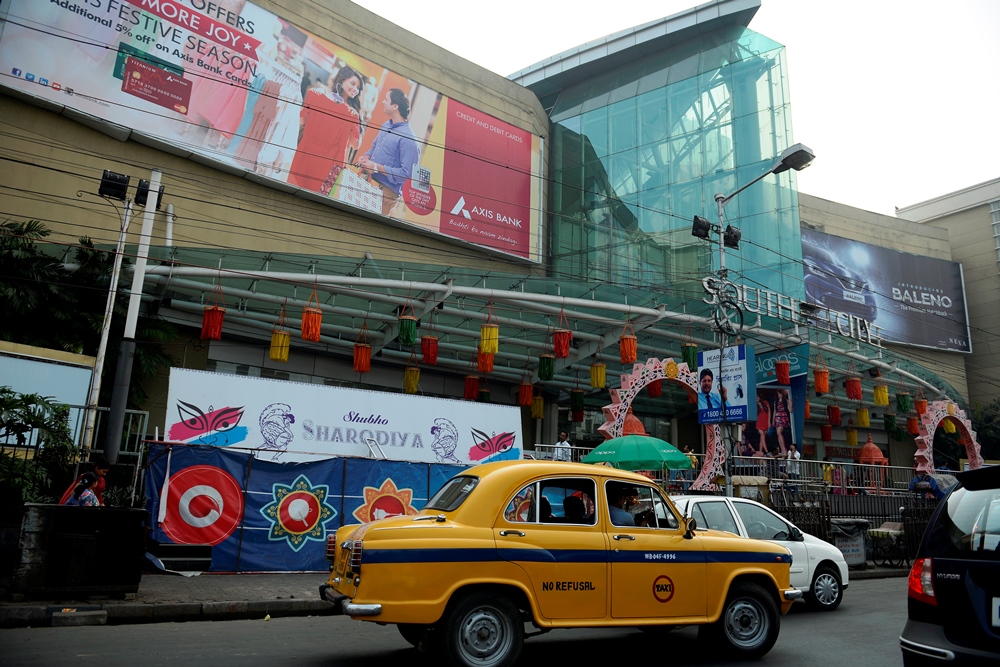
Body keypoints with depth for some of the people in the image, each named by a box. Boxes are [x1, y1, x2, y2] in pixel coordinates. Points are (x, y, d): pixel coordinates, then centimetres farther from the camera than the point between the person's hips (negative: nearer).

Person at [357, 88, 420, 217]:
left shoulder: (407, 137, -19)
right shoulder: (385, 125, 8)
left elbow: (407, 173, -23)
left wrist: (377, 167, -21)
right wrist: (366, 157, 1)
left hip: (387, 193, -8)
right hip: (369, 182, 8)